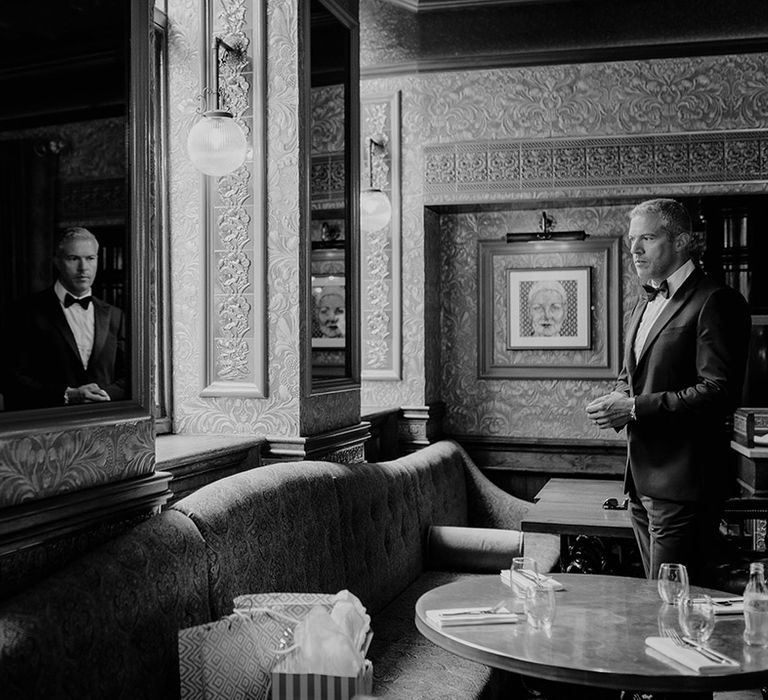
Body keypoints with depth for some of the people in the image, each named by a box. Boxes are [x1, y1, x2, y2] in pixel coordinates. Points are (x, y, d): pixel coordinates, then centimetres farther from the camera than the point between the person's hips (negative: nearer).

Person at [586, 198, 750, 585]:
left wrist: (636, 407, -21)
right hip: (642, 479, 9)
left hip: (682, 482, -9)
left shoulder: (715, 301, -12)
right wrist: (617, 400, 1)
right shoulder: (646, 302, 16)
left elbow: (721, 393, -20)